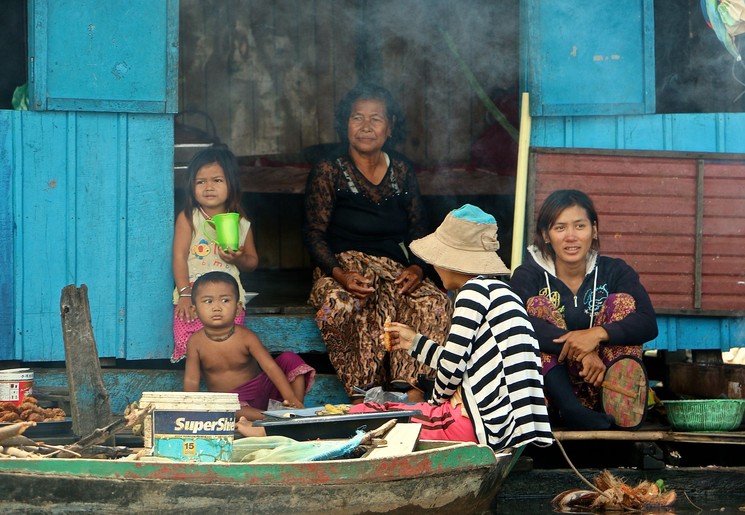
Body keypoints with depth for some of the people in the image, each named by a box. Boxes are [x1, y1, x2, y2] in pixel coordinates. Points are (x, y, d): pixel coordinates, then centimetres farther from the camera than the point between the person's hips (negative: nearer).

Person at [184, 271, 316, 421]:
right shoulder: (196, 342, -10)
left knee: (290, 359, -17)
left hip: (261, 390, 2)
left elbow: (270, 367, -21)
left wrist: (290, 398, -32)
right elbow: (191, 380, -9)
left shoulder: (246, 337, -13)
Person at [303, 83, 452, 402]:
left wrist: (417, 268, -7)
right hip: (343, 266, -3)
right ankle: (362, 395, -34)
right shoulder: (328, 171, 3)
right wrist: (339, 274, -20)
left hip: (394, 268, 4)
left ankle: (408, 388, -33)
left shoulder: (402, 171, 15)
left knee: (435, 303, -29)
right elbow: (314, 234, -2)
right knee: (340, 304, -40)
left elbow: (419, 230, 15)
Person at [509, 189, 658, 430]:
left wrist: (598, 334, -32)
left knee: (622, 301, -11)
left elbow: (648, 324, -14)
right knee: (538, 305, -18)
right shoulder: (528, 276, -1)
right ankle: (569, 408, -39)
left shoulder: (615, 272, 4)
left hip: (603, 389, 1)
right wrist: (580, 350, -36)